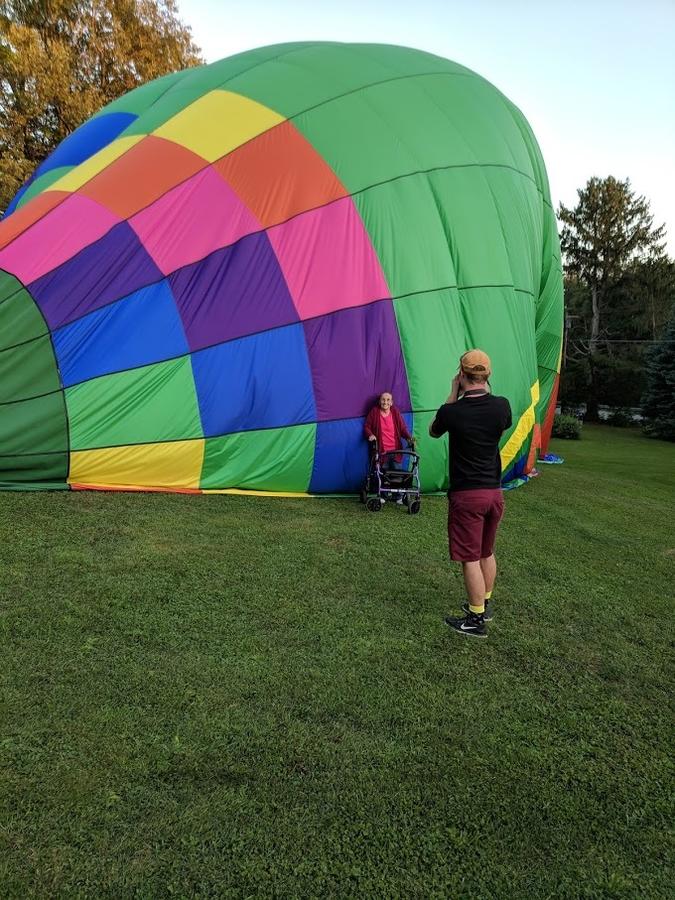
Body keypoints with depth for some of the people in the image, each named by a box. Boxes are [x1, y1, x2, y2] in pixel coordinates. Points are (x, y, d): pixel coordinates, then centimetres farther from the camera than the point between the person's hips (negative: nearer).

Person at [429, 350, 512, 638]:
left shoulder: (451, 411, -18)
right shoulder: (502, 406, -6)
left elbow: (433, 432, 6)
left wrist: (453, 395, 3)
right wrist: (484, 391, 13)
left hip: (466, 495, -5)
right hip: (494, 492, 5)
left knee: (470, 558, 4)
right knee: (487, 553, 20)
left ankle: (476, 620, 13)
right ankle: (484, 605, 37)